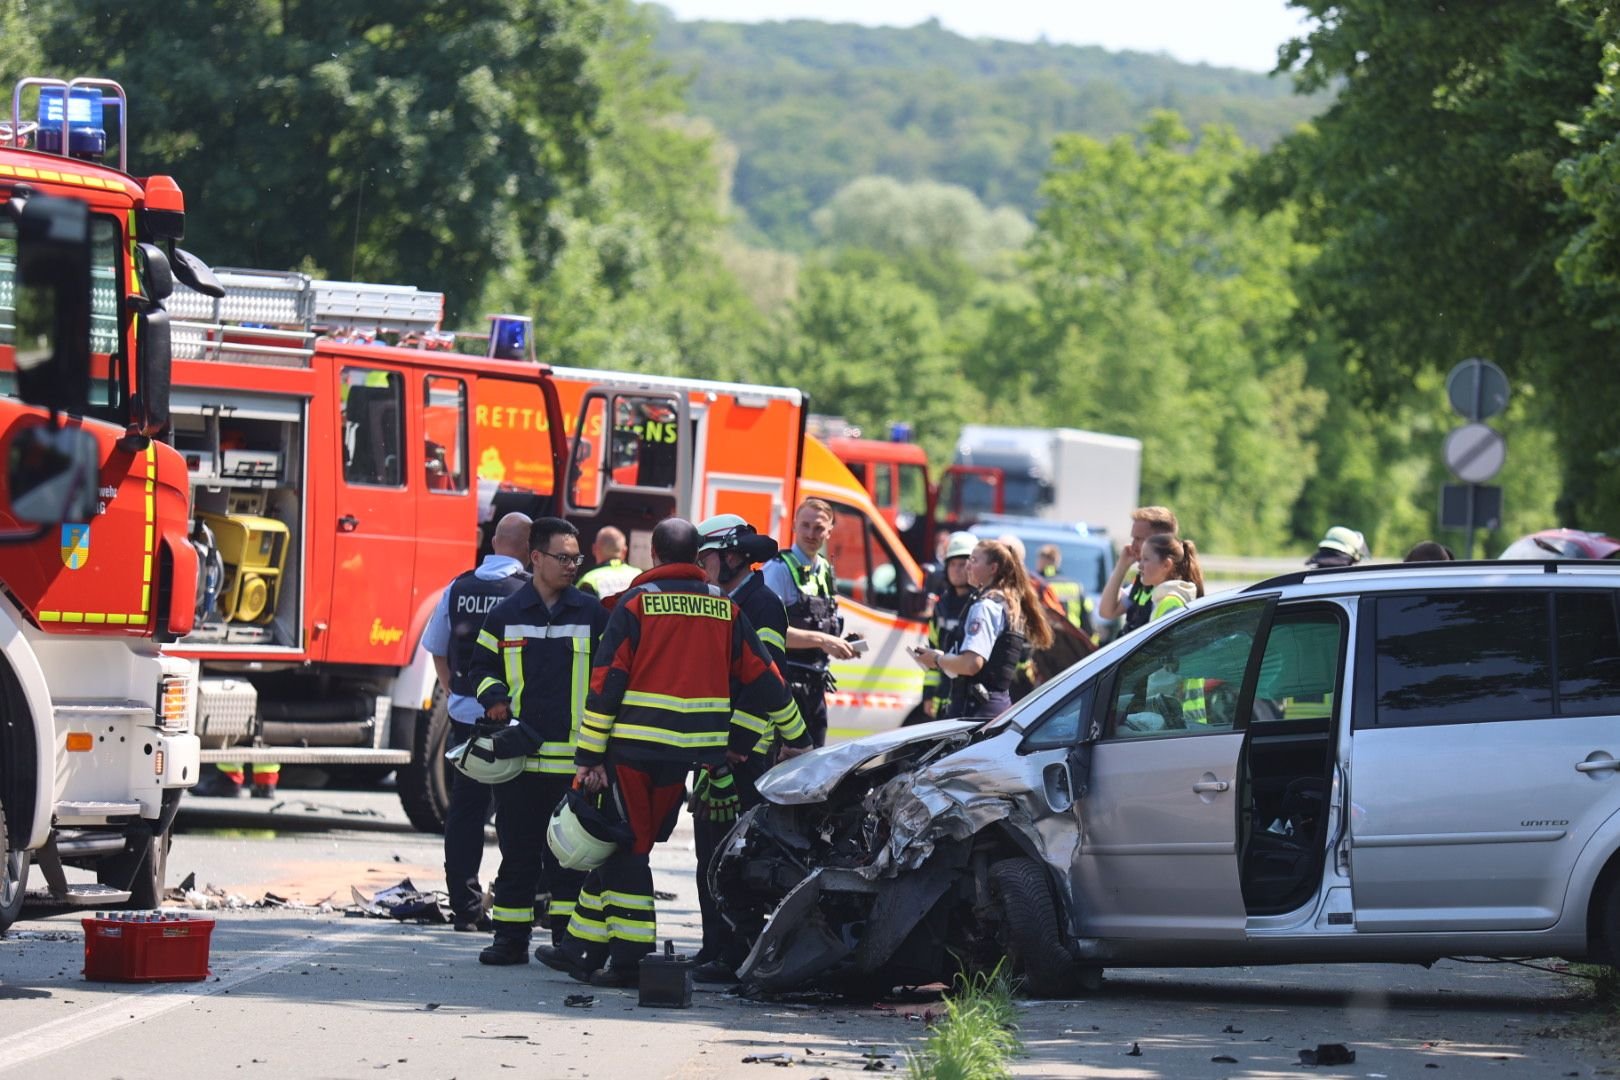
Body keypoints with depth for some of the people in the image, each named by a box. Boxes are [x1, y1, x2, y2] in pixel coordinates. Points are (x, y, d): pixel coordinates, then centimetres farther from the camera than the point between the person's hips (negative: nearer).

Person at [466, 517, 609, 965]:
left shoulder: (593, 614, 6)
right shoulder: (505, 614, 8)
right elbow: (483, 667, 16)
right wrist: (494, 696, -4)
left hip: (574, 758, -1)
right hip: (519, 755, 1)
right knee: (517, 852, 4)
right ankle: (511, 939, 9)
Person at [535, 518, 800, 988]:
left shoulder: (636, 603, -4)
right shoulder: (724, 608, 8)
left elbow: (606, 682, -7)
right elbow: (763, 680, 10)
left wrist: (589, 757, -5)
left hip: (634, 747, -4)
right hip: (689, 754, 4)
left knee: (629, 847, 4)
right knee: (621, 845, 12)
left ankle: (628, 958, 1)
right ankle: (581, 948, 14)